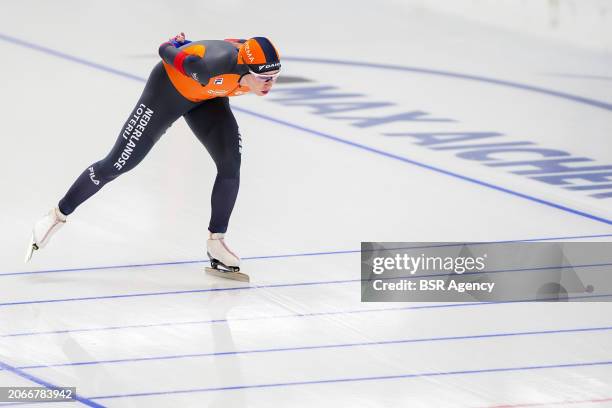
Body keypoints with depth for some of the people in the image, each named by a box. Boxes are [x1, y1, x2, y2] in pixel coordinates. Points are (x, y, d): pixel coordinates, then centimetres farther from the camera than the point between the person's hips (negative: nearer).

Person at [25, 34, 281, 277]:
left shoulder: (265, 67, -25)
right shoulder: (213, 68, -44)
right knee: (117, 164, 0)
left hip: (207, 97, 6)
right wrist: (175, 44, -2)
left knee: (231, 164, -11)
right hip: (169, 87, -6)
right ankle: (58, 216, 18)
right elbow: (165, 51, -26)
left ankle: (215, 242, 5)